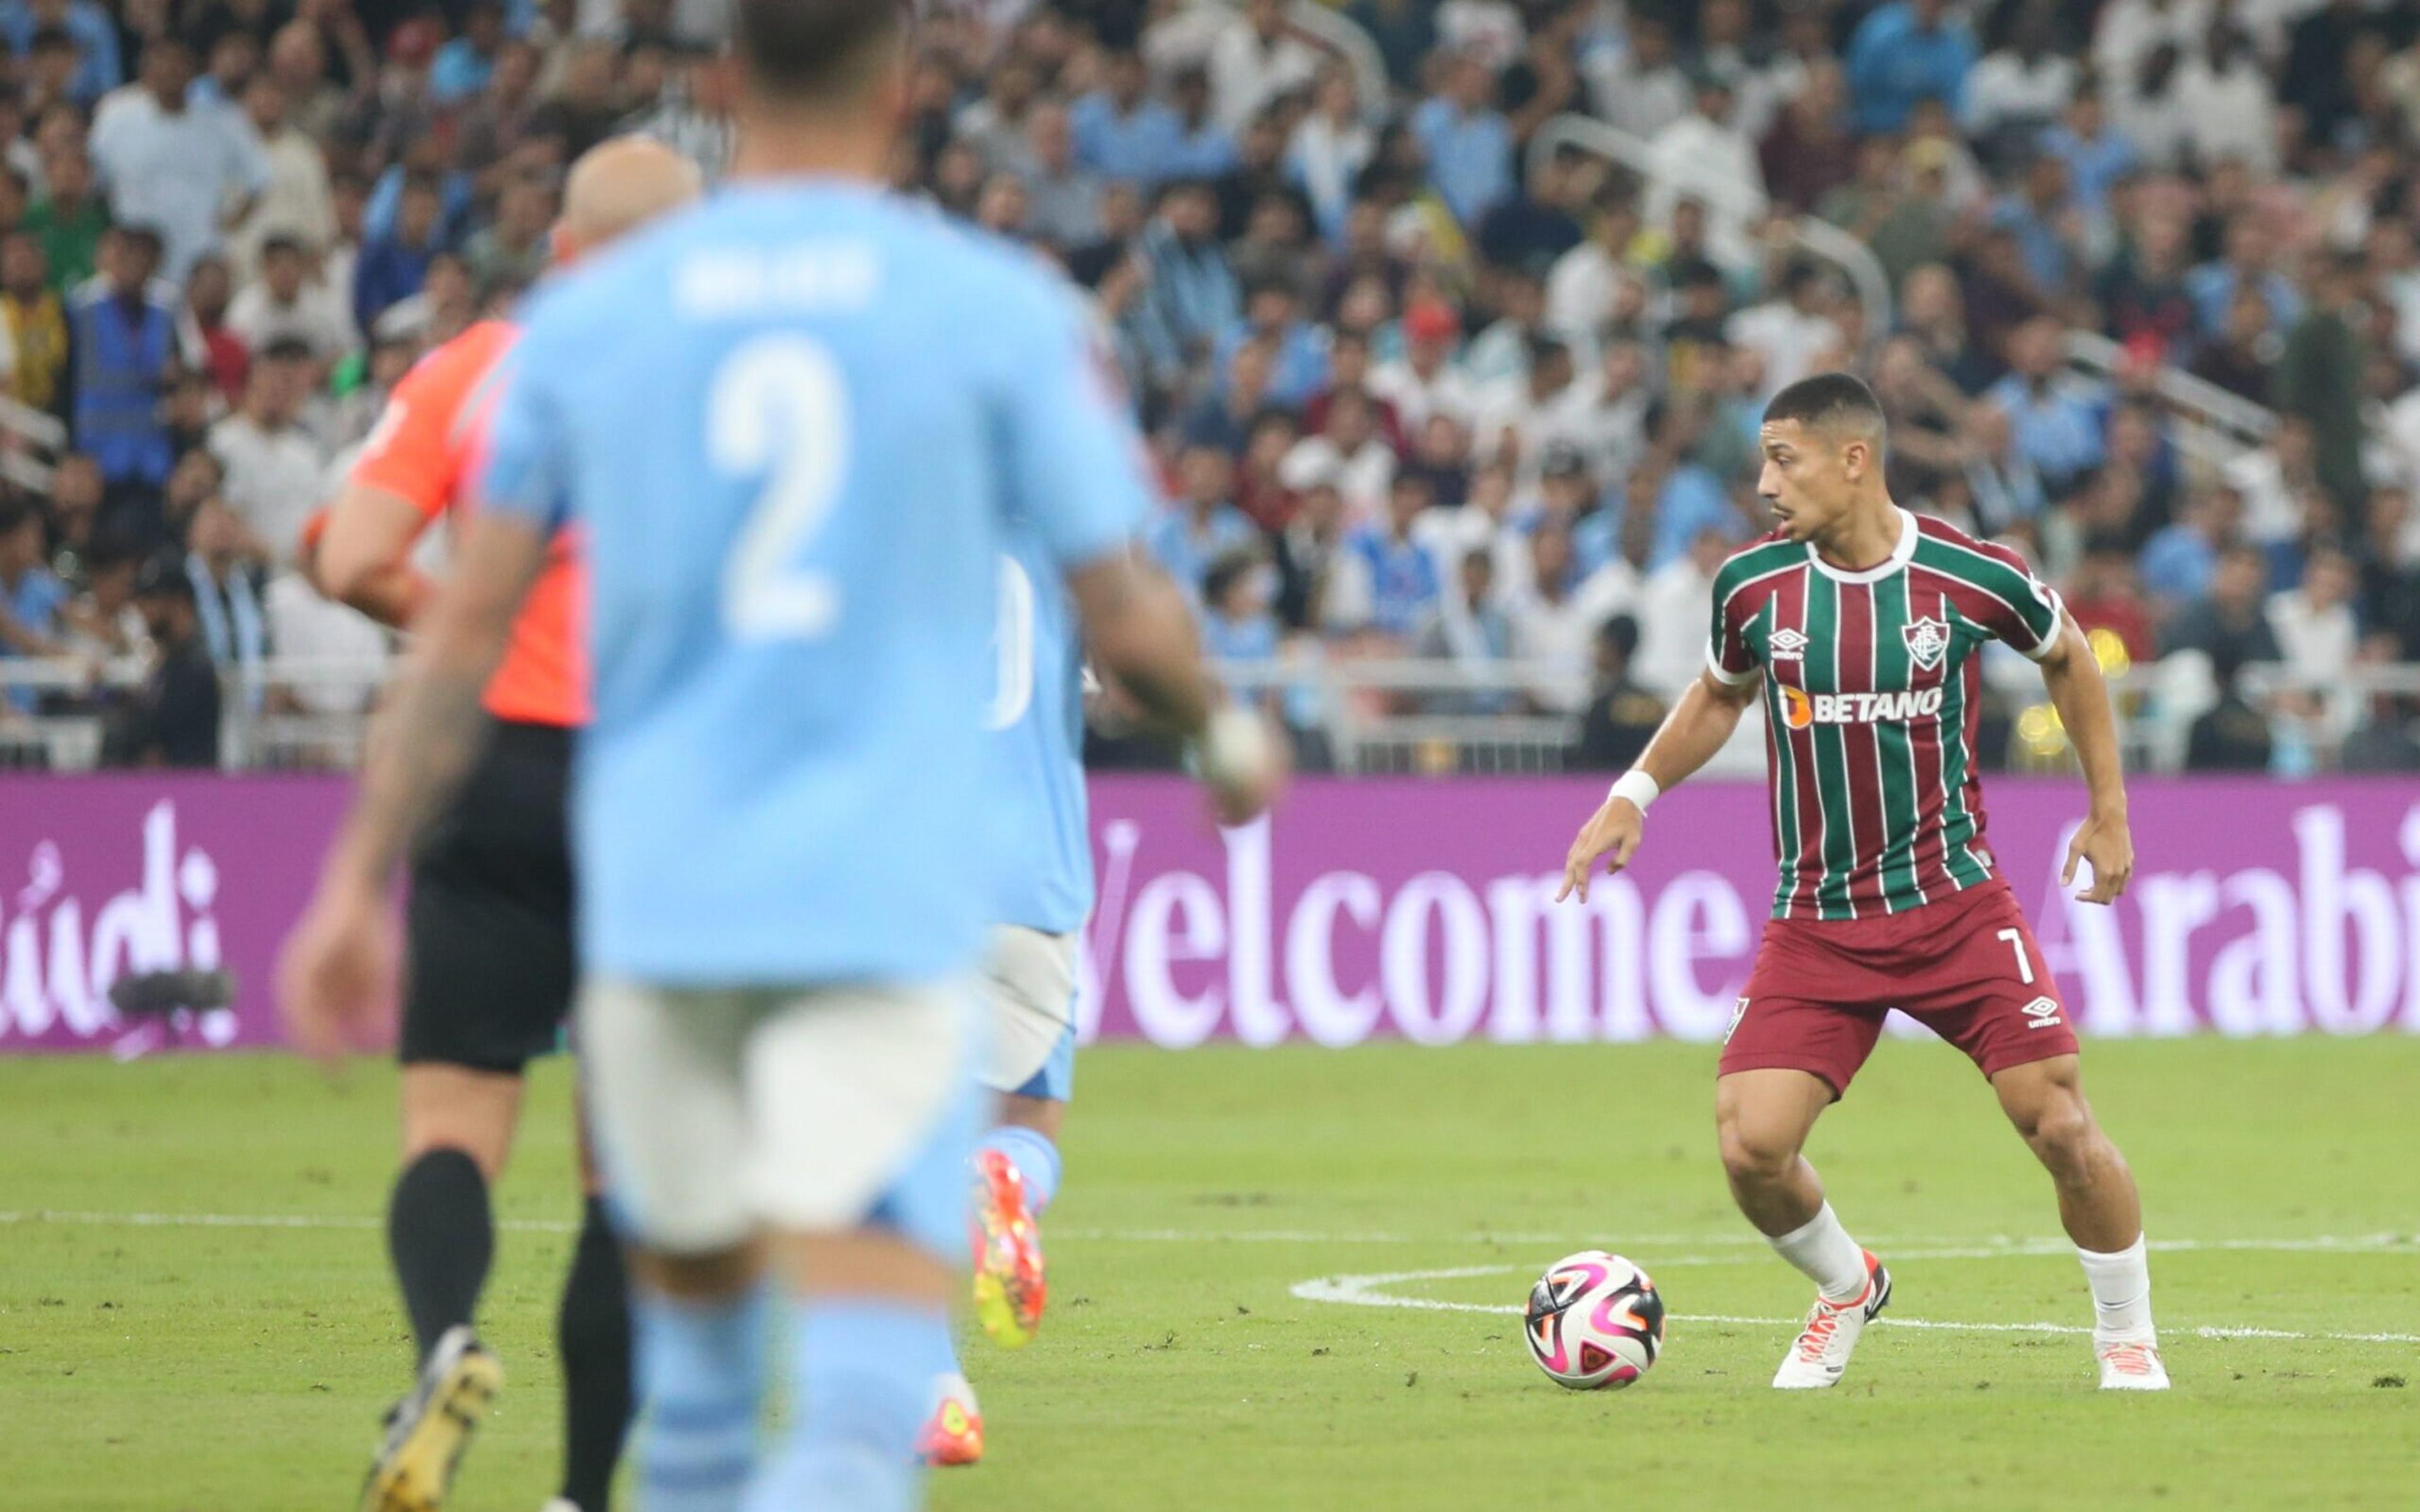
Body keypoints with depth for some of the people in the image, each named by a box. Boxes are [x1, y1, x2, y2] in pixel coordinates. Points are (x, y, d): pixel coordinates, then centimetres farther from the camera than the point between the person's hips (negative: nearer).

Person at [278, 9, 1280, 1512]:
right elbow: (1127, 617, 4)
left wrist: (361, 882, 10)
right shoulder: (1004, 310, 0)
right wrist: (1231, 739, 25)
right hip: (886, 905, -3)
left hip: (653, 896, 3)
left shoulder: (586, 319, 6)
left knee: (692, 1292, 23)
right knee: (869, 1382, -13)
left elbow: (468, 626, 4)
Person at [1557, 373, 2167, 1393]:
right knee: (1750, 1146, -12)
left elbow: (2069, 658, 11)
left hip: (1954, 903, -2)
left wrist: (2109, 810, 11)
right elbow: (1721, 693, 19)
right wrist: (1634, 794, 10)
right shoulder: (1753, 585, -3)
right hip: (1815, 918, 2)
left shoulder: (1970, 578, -10)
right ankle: (1846, 1290, 20)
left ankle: (2126, 1337, 14)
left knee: (2060, 1125, -10)